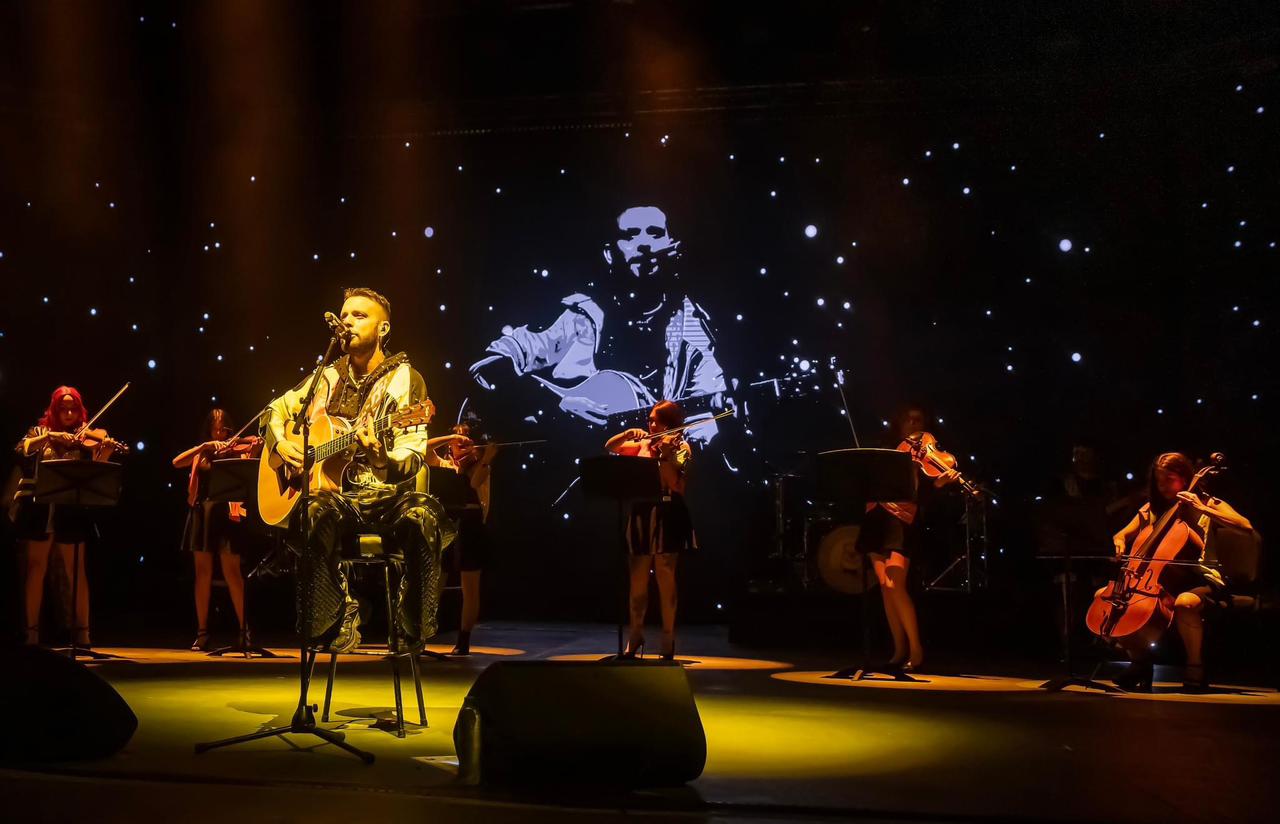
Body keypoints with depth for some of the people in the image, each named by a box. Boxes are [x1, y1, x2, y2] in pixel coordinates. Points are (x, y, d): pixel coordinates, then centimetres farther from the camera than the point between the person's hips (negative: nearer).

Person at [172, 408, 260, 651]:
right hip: (201, 512, 3)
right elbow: (176, 463, -3)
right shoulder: (201, 454, 15)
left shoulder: (235, 452, 9)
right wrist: (205, 446, -11)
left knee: (231, 572, -6)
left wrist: (253, 451, -27)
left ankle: (244, 630, -1)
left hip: (226, 512, -2)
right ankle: (202, 633, 8)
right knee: (203, 573, 4)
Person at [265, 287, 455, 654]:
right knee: (315, 513, -35)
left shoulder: (404, 380, 0)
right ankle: (338, 625, -20)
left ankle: (412, 634, -21)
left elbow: (412, 461, -9)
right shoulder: (330, 377, 12)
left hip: (388, 496, -2)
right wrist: (279, 442, 5)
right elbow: (278, 408, 27)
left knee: (424, 516, -36)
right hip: (336, 495, 2)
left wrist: (381, 459, -31)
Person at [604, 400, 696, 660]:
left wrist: (664, 455, -25)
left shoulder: (681, 448, -2)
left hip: (666, 517, -4)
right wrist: (628, 433, -3)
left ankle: (668, 641, 9)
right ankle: (636, 636, 20)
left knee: (665, 581, 0)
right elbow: (610, 447, 12)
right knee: (637, 581, 8)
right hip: (641, 515, 4)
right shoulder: (643, 444, 12)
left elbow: (676, 484, -16)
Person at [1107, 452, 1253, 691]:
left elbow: (1246, 526, -16)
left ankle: (1195, 671, -20)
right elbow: (1120, 535, 18)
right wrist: (1119, 544, -7)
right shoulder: (1152, 509, 13)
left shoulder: (1208, 504, 1)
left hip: (1202, 581, -5)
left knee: (1184, 602, -40)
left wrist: (1203, 509, -21)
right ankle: (1141, 664, -6)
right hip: (1161, 581, 5)